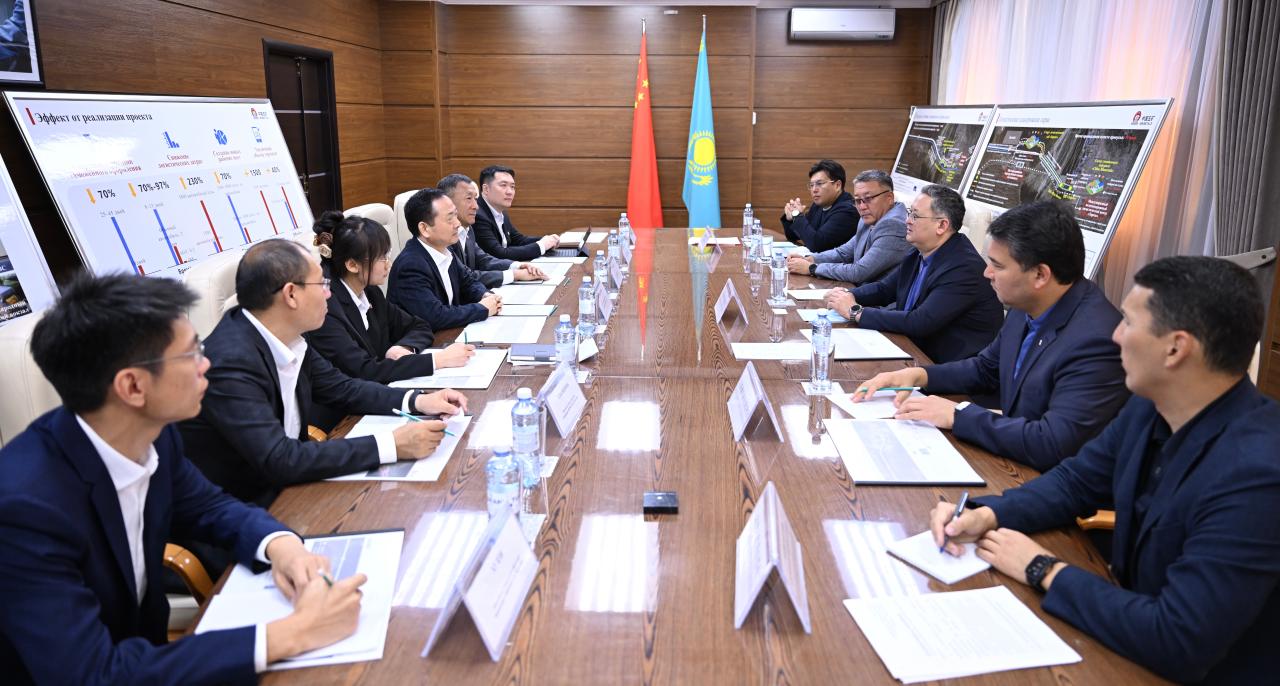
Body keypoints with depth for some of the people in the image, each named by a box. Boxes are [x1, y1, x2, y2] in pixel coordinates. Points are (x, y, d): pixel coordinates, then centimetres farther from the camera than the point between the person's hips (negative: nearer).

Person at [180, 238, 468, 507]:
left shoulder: (284, 337, -5)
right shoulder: (231, 364, -27)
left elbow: (340, 388, 8)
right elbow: (280, 460, -30)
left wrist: (417, 401, -6)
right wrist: (391, 445, -30)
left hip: (287, 485, 7)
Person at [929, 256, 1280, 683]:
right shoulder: (1151, 408, -6)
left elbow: (1177, 645, -32)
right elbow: (1076, 480, 9)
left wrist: (1044, 570, -21)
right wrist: (987, 514, -9)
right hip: (1139, 632, 6)